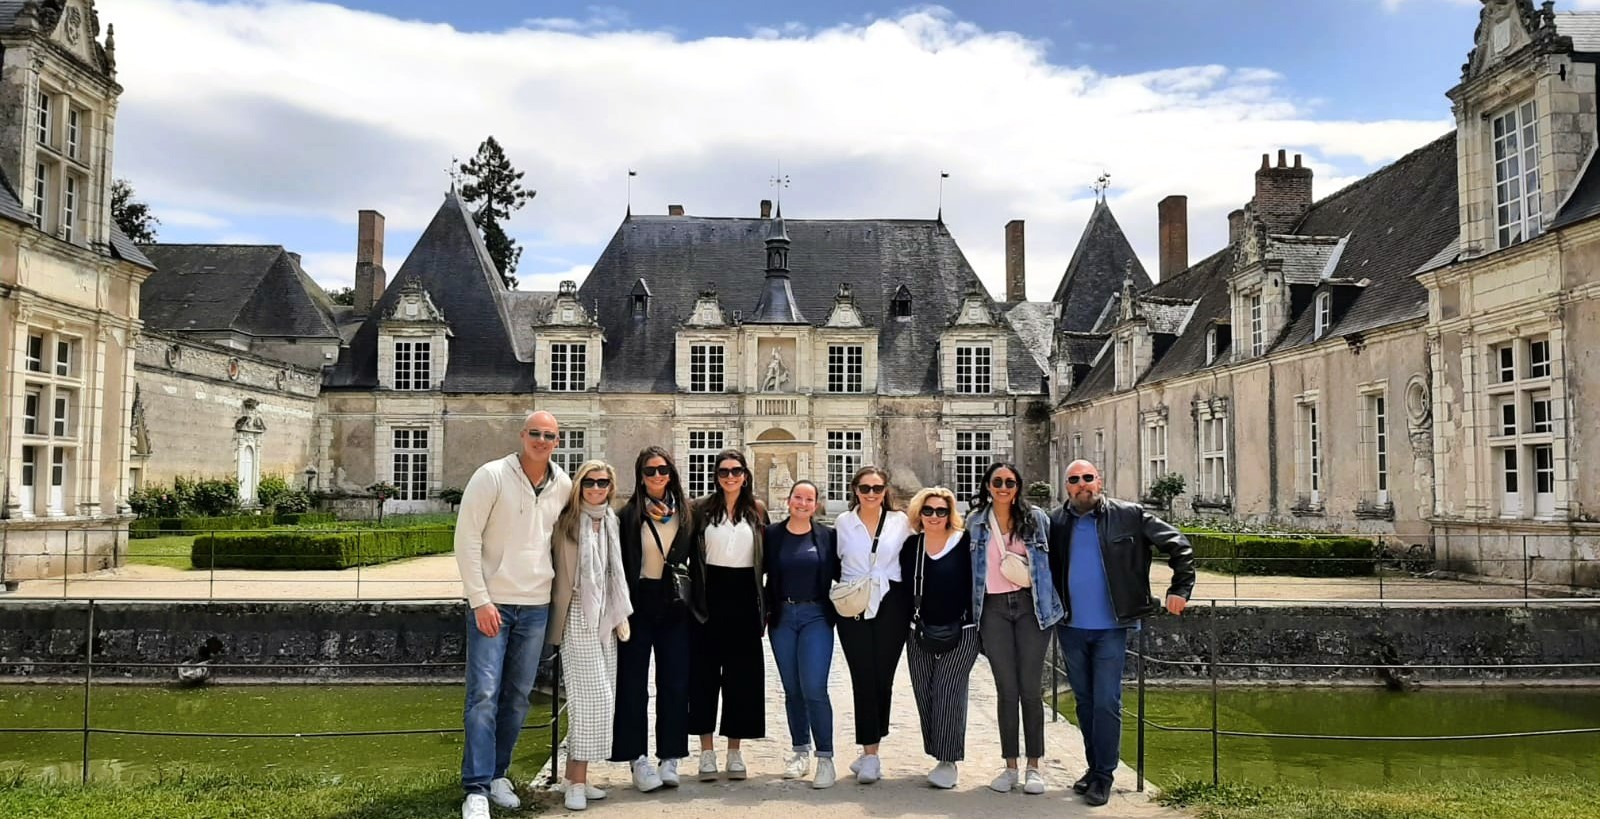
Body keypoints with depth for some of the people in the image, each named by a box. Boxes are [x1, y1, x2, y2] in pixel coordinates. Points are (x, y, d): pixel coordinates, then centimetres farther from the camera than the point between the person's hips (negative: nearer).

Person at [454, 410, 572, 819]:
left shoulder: (564, 486, 3)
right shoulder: (492, 476, -10)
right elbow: (466, 538, -11)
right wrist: (480, 600, -14)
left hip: (536, 607, 5)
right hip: (491, 603, -4)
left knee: (518, 697, 11)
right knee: (484, 694, -8)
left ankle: (497, 773, 26)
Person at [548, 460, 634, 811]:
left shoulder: (611, 523, 11)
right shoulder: (567, 523, -6)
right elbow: (559, 572, -7)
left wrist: (621, 615, 13)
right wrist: (559, 619, -11)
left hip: (605, 619, 6)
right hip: (579, 617, -6)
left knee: (600, 699, 6)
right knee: (592, 697, -11)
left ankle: (576, 775, 15)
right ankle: (577, 781, -3)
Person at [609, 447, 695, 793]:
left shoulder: (686, 513, 5)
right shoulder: (629, 515, -3)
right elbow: (620, 564, -4)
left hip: (674, 606, 3)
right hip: (639, 604, -2)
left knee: (674, 683, 6)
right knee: (634, 683, 2)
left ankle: (670, 758, 15)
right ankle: (638, 759, 10)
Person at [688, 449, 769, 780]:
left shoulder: (757, 510, 6)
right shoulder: (701, 508, 1)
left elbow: (766, 558, 8)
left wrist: (764, 605, 4)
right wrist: (692, 597, -7)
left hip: (744, 597, 1)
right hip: (710, 597, -1)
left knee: (742, 675, 5)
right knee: (704, 673, 3)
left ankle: (734, 750, 16)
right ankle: (707, 751, 12)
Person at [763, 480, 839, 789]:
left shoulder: (827, 536, 2)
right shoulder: (772, 534, 3)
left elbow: (838, 575, 4)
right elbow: (761, 575, 5)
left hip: (816, 617, -2)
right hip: (782, 617, 2)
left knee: (814, 689, -10)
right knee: (792, 689, 9)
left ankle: (825, 758, -1)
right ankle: (801, 752, 21)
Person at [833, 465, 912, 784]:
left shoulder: (900, 521, 6)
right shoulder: (843, 523, 8)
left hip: (891, 605, 0)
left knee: (883, 678, 1)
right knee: (863, 678, -6)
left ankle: (869, 751, 13)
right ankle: (871, 754, -1)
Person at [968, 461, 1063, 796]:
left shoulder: (1036, 518, 2)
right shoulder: (975, 522, 7)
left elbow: (1052, 560, 8)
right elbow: (969, 567, 14)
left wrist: (1049, 603, 4)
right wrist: (972, 610, 11)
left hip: (1030, 606, -1)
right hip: (994, 608, 1)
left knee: (1031, 688, 1)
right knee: (1006, 689, 4)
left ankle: (1033, 766, 11)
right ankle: (1010, 766, 13)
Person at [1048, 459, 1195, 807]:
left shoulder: (1129, 516, -6)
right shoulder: (1057, 523, 0)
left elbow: (1178, 544, -1)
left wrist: (1180, 589, -6)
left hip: (1110, 628, -3)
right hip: (1071, 627, 3)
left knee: (1106, 703, -2)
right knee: (1084, 701, 14)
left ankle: (1103, 775, 10)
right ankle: (1094, 766, 28)